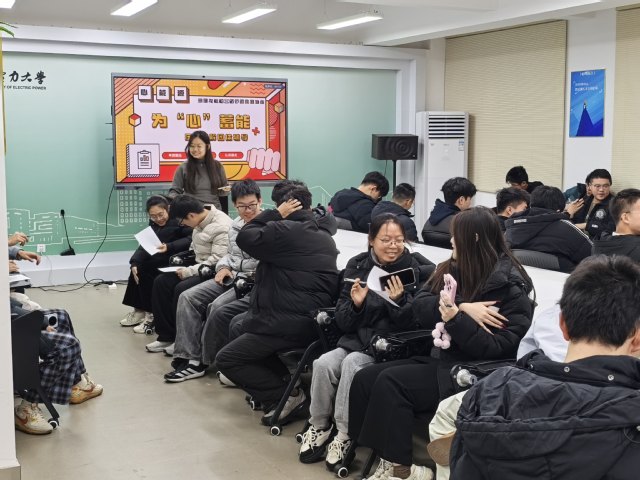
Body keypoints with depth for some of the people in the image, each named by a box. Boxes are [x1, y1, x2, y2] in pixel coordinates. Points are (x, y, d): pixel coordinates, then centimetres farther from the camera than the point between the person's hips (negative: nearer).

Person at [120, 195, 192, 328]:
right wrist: (134, 262, -15)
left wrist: (169, 247, -35)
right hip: (162, 258, 8)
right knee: (139, 265, -4)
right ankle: (139, 310, 3)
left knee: (144, 267, -16)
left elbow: (191, 239, -25)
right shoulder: (153, 223, 10)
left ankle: (150, 313, -8)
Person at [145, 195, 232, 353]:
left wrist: (189, 271, -22)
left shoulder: (221, 226, -21)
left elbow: (218, 260, -25)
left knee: (181, 288, -27)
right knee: (161, 282, -3)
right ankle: (166, 336, 1)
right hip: (199, 267, 10)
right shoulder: (201, 223, 8)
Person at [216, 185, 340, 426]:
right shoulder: (325, 238, 15)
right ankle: (285, 379, 13)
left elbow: (245, 238, -3)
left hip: (288, 324, -9)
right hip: (315, 322, 9)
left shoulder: (284, 230, -12)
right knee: (239, 325, 28)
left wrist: (276, 215, 2)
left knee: (225, 359, 3)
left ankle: (284, 394, -6)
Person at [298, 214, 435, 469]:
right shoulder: (357, 266, 5)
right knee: (324, 363, -24)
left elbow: (414, 325, -8)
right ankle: (319, 427, -3)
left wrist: (399, 301, -25)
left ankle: (345, 434, -17)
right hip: (357, 339, 4)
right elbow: (343, 322, 5)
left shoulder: (417, 270, -5)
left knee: (352, 364, -31)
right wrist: (355, 304, -15)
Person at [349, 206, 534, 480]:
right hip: (440, 357, 8)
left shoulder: (510, 287, -11)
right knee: (365, 378, -9)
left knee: (390, 382, -25)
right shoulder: (454, 269, 11)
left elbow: (498, 348, -18)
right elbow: (420, 305, -3)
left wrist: (455, 318, -27)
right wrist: (463, 308, -19)